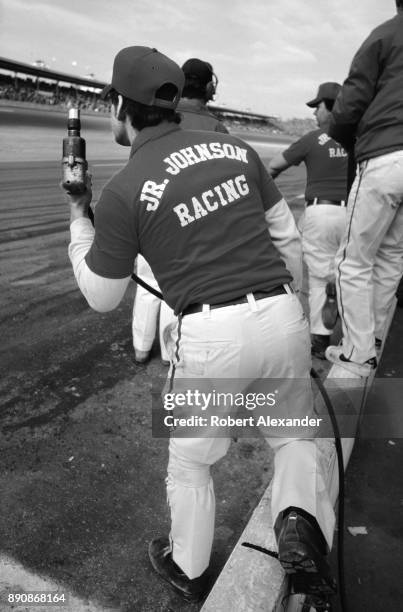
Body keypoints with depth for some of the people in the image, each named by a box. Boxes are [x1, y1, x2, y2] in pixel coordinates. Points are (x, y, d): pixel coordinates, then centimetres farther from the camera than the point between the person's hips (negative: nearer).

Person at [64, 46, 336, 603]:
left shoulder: (122, 192, -5)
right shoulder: (235, 149, 8)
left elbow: (102, 297, 5)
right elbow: (287, 236, 12)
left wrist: (78, 222, 18)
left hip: (209, 337, -3)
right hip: (283, 316, 4)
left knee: (190, 462, 22)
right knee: (296, 435, 28)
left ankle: (188, 570, 42)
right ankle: (301, 521, 3)